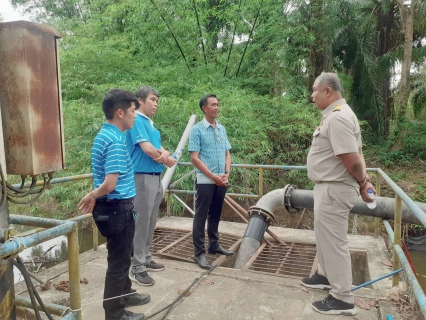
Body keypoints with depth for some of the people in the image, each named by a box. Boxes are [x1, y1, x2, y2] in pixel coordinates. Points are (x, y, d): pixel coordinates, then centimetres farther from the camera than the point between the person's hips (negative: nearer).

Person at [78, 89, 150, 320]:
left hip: (112, 207, 10)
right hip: (117, 209, -10)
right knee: (118, 261, 7)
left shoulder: (104, 135, 9)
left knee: (122, 256, 25)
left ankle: (125, 294, 45)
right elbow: (109, 184, -28)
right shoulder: (115, 141, -23)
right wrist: (93, 195, -11)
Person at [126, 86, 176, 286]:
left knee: (150, 222, 15)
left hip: (155, 177, 9)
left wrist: (165, 153, -13)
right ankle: (137, 268, 5)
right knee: (141, 223, -4)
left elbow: (159, 148, 11)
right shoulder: (137, 121, -11)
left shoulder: (150, 124, 17)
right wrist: (166, 160, -4)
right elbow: (147, 148, -20)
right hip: (143, 177, -9)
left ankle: (145, 259, 28)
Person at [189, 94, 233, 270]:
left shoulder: (222, 129, 11)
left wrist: (227, 173, -2)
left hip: (222, 181, 6)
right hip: (205, 181, -6)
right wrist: (213, 176, -14)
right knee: (201, 216, 0)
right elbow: (194, 158, -12)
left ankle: (214, 245, 31)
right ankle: (199, 252, 8)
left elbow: (227, 154, 14)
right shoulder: (197, 130, -7)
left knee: (215, 215, 17)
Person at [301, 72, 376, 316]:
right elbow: (357, 154, 15)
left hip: (334, 190, -11)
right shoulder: (338, 114, 12)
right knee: (326, 237, 24)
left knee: (334, 241, 1)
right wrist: (365, 181, 10)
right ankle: (326, 276, 44)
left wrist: (362, 183, -9)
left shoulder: (337, 117, -23)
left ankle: (343, 299, 15)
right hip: (329, 188, 11)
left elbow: (353, 160, -27)